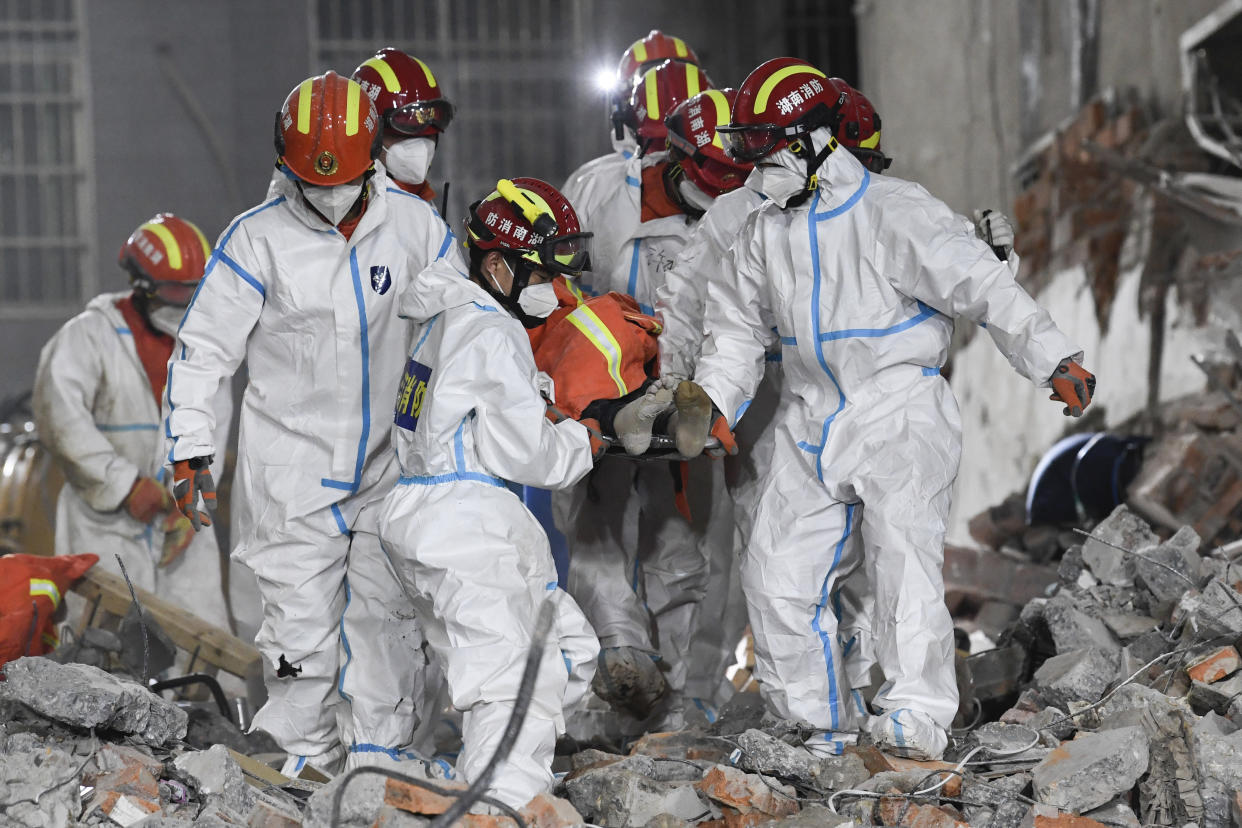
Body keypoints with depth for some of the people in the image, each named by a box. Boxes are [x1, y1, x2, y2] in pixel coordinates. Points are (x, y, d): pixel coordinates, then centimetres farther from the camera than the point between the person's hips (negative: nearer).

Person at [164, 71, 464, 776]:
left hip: (389, 463, 3)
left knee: (388, 612, 6)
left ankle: (380, 756, 18)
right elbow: (204, 347, -4)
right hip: (292, 471, -2)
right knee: (304, 620, -2)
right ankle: (304, 761, 11)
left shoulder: (415, 226, -1)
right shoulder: (259, 239, -8)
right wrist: (190, 448, -9)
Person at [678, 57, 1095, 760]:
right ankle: (820, 724, 14)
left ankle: (917, 718, -16)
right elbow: (739, 326, 21)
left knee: (903, 558, -17)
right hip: (812, 425, 7)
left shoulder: (891, 212, -12)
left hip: (900, 416, -6)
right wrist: (715, 401, 8)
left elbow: (982, 284, -16)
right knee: (779, 575, 3)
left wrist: (1055, 359, -23)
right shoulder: (766, 233, 10)